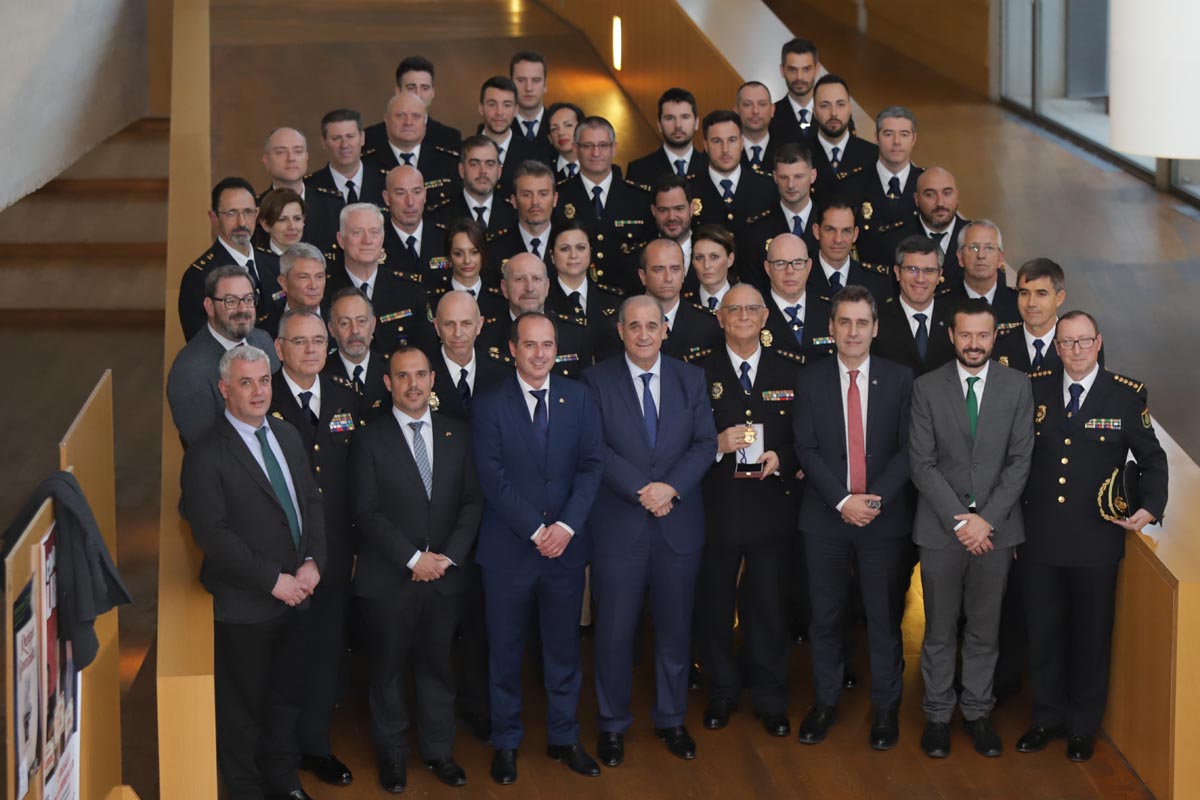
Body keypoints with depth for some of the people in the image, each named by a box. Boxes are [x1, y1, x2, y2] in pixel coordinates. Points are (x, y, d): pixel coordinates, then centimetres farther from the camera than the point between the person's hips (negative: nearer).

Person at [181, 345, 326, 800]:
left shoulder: (288, 436, 8)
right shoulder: (206, 455, -15)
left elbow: (311, 501, 10)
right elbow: (213, 535, -19)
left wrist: (313, 562, -6)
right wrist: (273, 580, -19)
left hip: (295, 593, 6)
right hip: (244, 607, -6)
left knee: (287, 698, 19)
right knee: (243, 707, 8)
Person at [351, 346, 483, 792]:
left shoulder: (457, 434, 6)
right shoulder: (370, 440, -4)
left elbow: (472, 501, 4)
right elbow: (368, 512, -9)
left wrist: (449, 556, -8)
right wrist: (413, 559, -15)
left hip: (444, 576, 2)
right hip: (389, 579, -2)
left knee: (438, 666, 11)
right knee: (389, 668, 9)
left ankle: (438, 750, 24)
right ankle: (392, 754, 22)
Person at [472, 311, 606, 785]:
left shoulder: (578, 398, 4)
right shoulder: (489, 405, -3)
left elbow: (592, 465, -1)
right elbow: (492, 476, -9)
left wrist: (567, 525, -13)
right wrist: (535, 530, -15)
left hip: (565, 546, 2)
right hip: (508, 548, -2)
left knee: (563, 647, 10)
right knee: (505, 650, 8)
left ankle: (564, 737, 23)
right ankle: (505, 742, 20)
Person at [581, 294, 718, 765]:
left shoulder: (690, 379, 7)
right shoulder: (597, 381, -2)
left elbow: (705, 443, 0)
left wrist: (670, 487, -15)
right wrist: (642, 491, -17)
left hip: (679, 525, 3)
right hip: (618, 526, -2)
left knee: (675, 629, 11)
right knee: (615, 631, 3)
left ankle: (671, 720, 25)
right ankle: (612, 726, 17)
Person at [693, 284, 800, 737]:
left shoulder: (789, 374, 9)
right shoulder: (700, 373, 3)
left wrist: (780, 459, -11)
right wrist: (717, 445, -17)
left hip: (771, 507, 1)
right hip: (716, 507, -1)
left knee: (770, 607, 4)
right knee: (714, 606, 6)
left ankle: (771, 700, 16)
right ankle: (721, 694, 21)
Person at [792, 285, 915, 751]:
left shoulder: (899, 380, 2)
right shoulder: (810, 381, 3)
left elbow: (908, 449, -2)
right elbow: (807, 450, -3)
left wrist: (875, 499, -14)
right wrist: (843, 501, -14)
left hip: (885, 518, -1)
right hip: (825, 519, 1)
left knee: (885, 618, 4)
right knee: (826, 617, 8)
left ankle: (886, 708, 16)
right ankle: (824, 703, 21)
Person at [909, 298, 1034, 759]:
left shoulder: (1017, 387, 2)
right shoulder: (927, 388, -1)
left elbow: (1020, 461, -1)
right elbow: (921, 463, -4)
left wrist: (987, 519, -11)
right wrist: (960, 520, -12)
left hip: (996, 527, 1)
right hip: (940, 527, -1)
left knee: (984, 628, 8)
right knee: (939, 629, 6)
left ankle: (977, 711, 20)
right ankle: (937, 714, 17)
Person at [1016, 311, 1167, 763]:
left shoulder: (1128, 395, -3)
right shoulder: (1034, 389, 2)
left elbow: (1152, 459, 5)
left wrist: (1151, 506, -11)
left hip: (1096, 541, -1)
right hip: (1040, 539, 2)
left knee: (1092, 637, 9)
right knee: (1043, 634, 11)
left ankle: (1083, 727, 24)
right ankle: (1047, 719, 27)